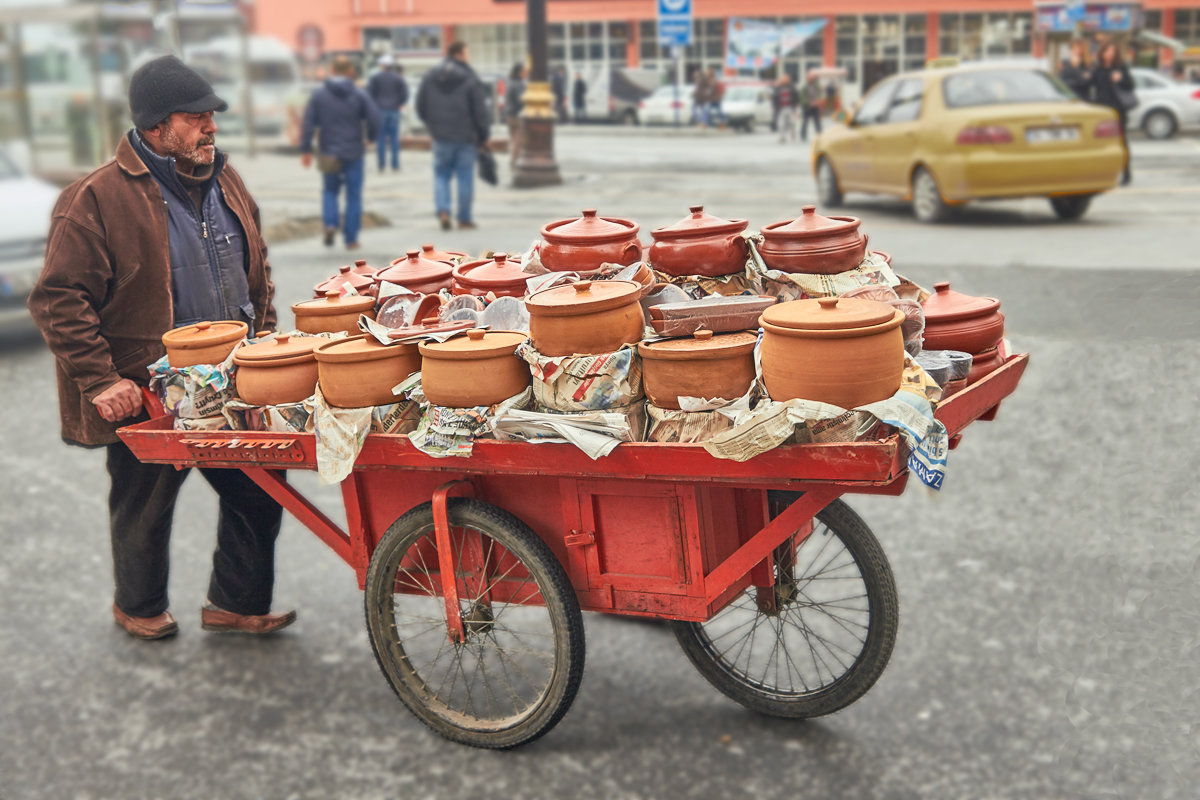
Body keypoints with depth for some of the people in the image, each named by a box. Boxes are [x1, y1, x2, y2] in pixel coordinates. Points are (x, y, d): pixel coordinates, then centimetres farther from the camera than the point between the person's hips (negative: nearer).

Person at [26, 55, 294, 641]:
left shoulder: (224, 182, 8)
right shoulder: (97, 199, -14)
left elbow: (256, 273, 20)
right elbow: (58, 300, -15)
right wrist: (99, 380, -20)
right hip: (145, 394, -5)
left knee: (258, 490, 7)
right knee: (145, 504, 13)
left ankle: (237, 603, 26)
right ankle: (138, 607, 37)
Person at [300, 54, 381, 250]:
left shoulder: (318, 94, -2)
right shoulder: (359, 94, -5)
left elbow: (308, 122, -5)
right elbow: (373, 118, -10)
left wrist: (305, 149, 2)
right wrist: (371, 137, 11)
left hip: (329, 154, 1)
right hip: (354, 153, -1)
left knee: (330, 191, 18)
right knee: (353, 195, 7)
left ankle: (330, 224, -5)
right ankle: (351, 239, 8)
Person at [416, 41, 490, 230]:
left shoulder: (429, 77, 4)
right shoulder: (470, 79, -8)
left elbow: (420, 107, 7)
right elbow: (479, 112, -9)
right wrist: (484, 136, 2)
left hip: (441, 136, 3)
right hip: (465, 136, -3)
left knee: (441, 175, 12)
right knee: (465, 176, 6)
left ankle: (442, 210, -7)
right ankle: (464, 218, 10)